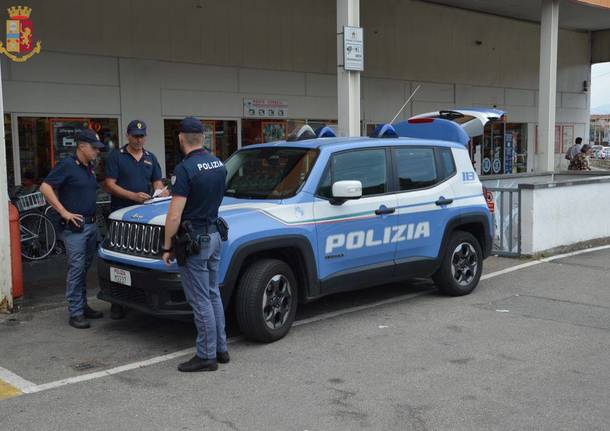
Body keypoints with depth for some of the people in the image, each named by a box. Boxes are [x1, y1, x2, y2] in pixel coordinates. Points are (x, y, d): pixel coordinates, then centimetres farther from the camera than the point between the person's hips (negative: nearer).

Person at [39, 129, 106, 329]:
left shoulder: (90, 167, 14)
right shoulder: (67, 165, -10)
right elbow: (45, 187, -16)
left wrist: (94, 216, 14)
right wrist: (64, 212, -18)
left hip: (91, 224, 8)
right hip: (75, 226, -8)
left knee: (86, 268, 14)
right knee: (76, 269, -7)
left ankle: (83, 306, 23)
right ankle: (75, 313, -2)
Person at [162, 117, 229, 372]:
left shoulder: (185, 169, -19)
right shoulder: (219, 164, 6)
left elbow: (175, 216, -21)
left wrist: (167, 247, -10)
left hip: (194, 240, -8)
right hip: (214, 236, 8)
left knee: (200, 301, -1)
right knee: (213, 295, 17)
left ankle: (206, 356, 7)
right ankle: (220, 349, 24)